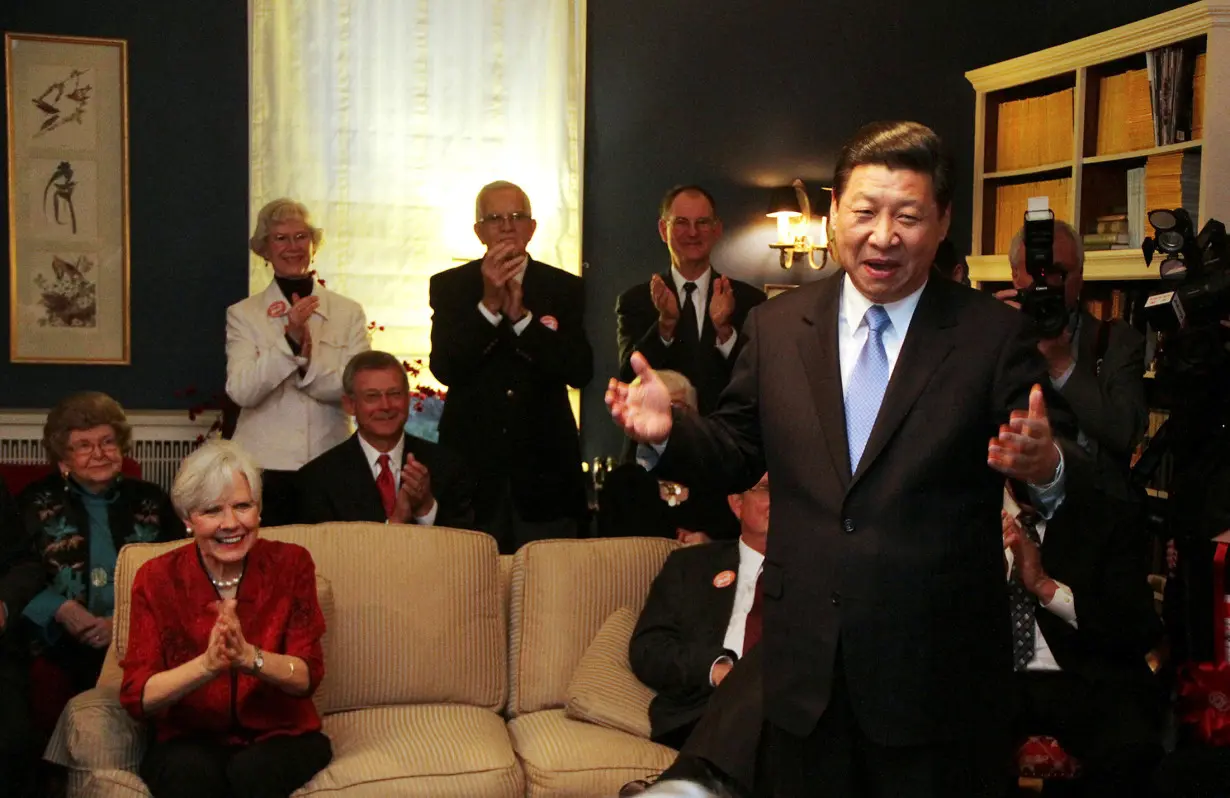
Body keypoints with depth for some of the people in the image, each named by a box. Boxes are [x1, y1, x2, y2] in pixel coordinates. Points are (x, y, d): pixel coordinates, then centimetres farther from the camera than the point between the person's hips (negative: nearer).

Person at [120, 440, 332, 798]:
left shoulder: (291, 564, -4)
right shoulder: (157, 578, -4)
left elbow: (307, 676, -11)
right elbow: (136, 697, -11)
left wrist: (249, 657, -31)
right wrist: (207, 665, -30)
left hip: (281, 736, 0)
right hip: (188, 740, 0)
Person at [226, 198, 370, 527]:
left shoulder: (349, 312, 7)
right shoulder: (242, 314, 5)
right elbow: (241, 391, -9)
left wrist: (309, 361, -19)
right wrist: (289, 339, -19)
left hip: (331, 465, 1)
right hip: (263, 466, -1)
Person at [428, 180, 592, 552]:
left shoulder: (565, 288, 5)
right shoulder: (449, 286, 4)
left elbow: (580, 371, -6)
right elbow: (444, 368, -8)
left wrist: (521, 315, -15)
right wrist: (489, 304, -17)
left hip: (544, 465, 1)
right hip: (473, 465, 0)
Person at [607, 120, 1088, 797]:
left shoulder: (995, 336, -5)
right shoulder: (775, 327, 3)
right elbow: (737, 456, 8)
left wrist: (1046, 468, -32)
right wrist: (669, 433, -11)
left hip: (938, 678, -2)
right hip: (804, 667, 3)